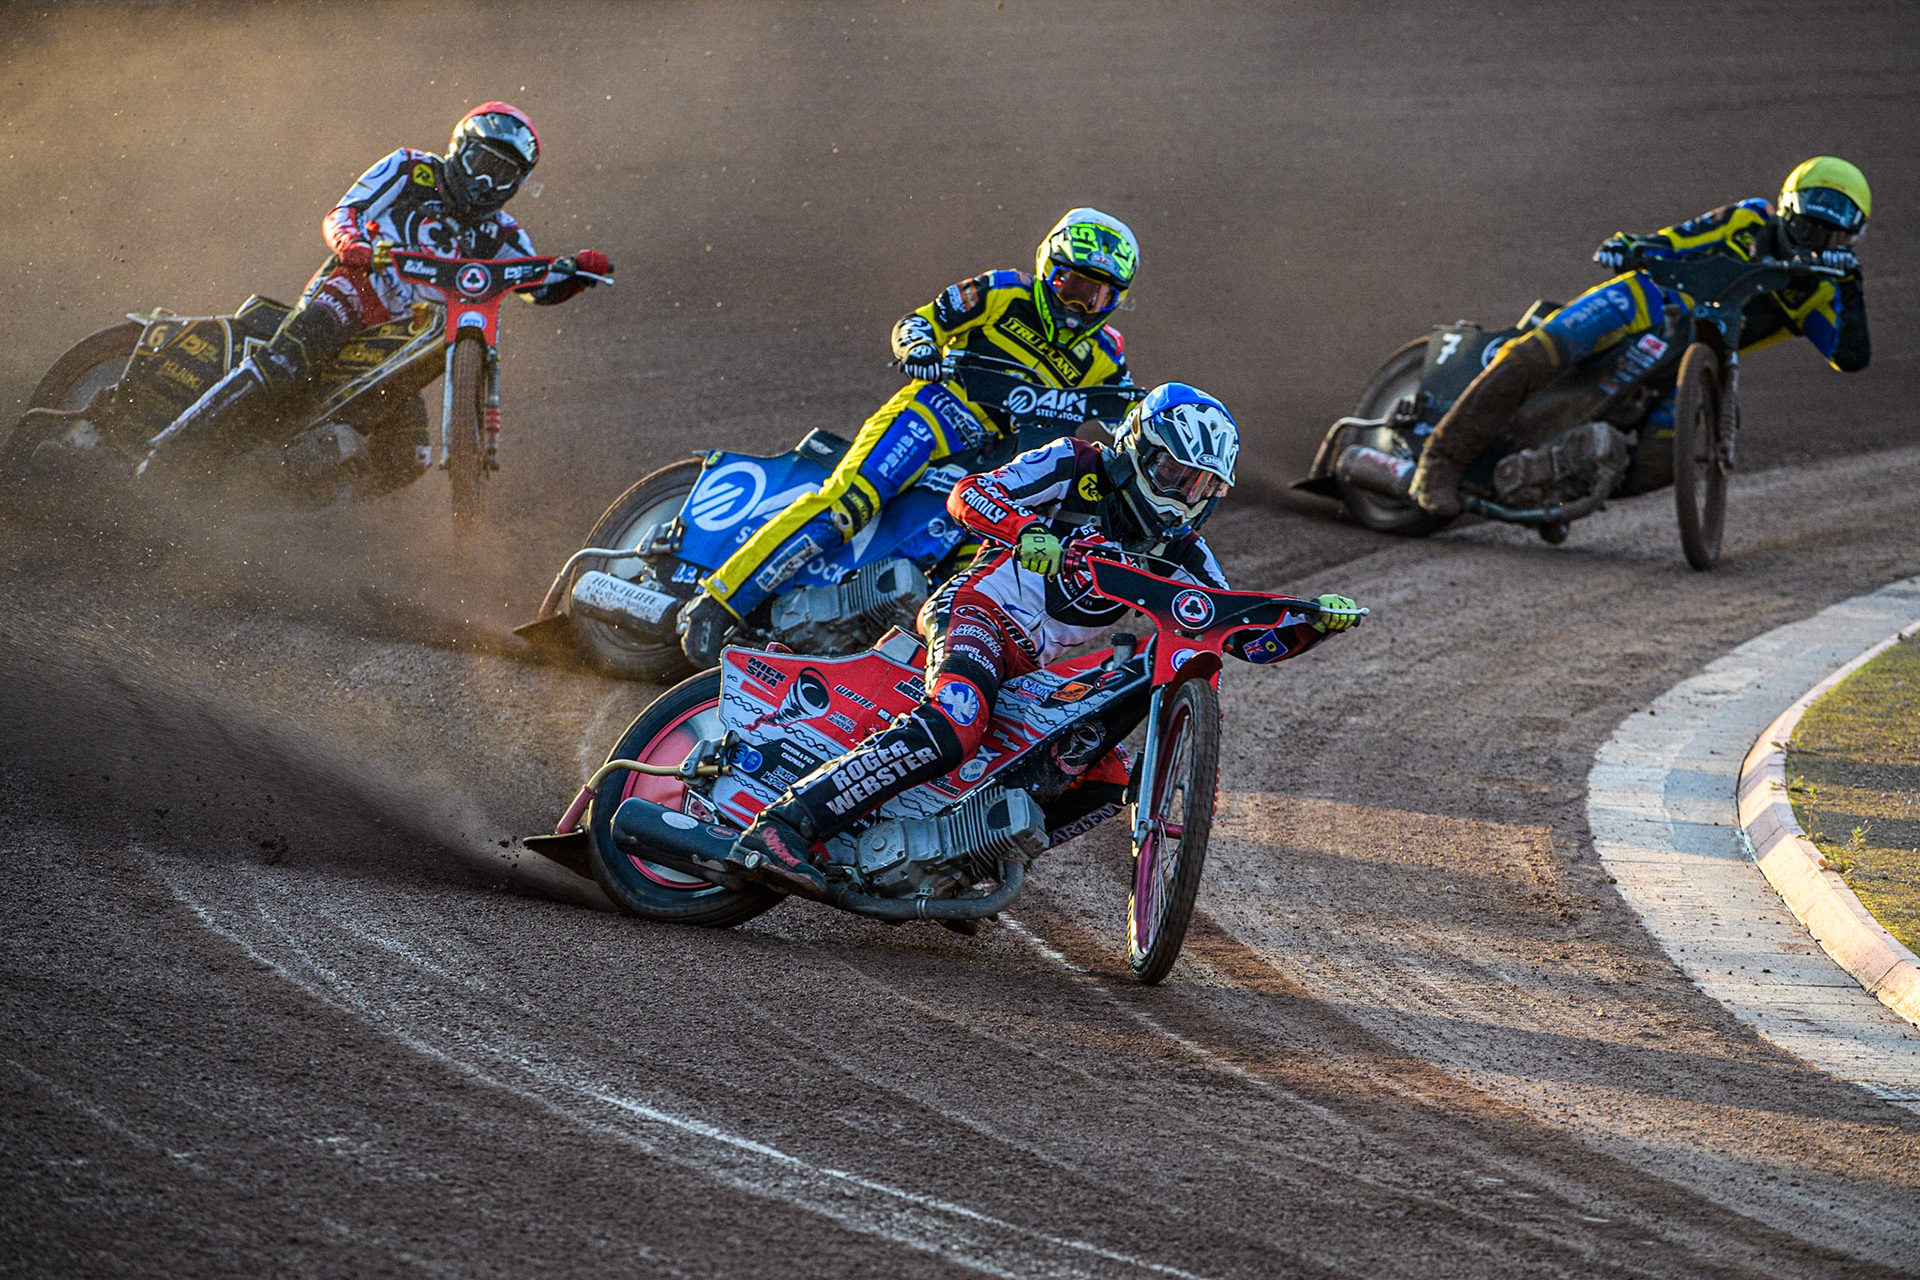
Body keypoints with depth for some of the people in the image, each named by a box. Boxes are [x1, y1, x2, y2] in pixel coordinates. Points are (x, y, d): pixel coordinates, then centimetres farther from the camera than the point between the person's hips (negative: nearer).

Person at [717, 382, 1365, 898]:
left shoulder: (1179, 551, 14)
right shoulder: (1077, 467, -3)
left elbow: (1249, 636, 12)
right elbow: (970, 495, -16)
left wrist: (1315, 621, -7)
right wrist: (1037, 539, -34)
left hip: (1033, 668, 8)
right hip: (979, 609, -8)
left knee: (1109, 784, -2)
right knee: (952, 728, -35)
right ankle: (781, 828, -44)